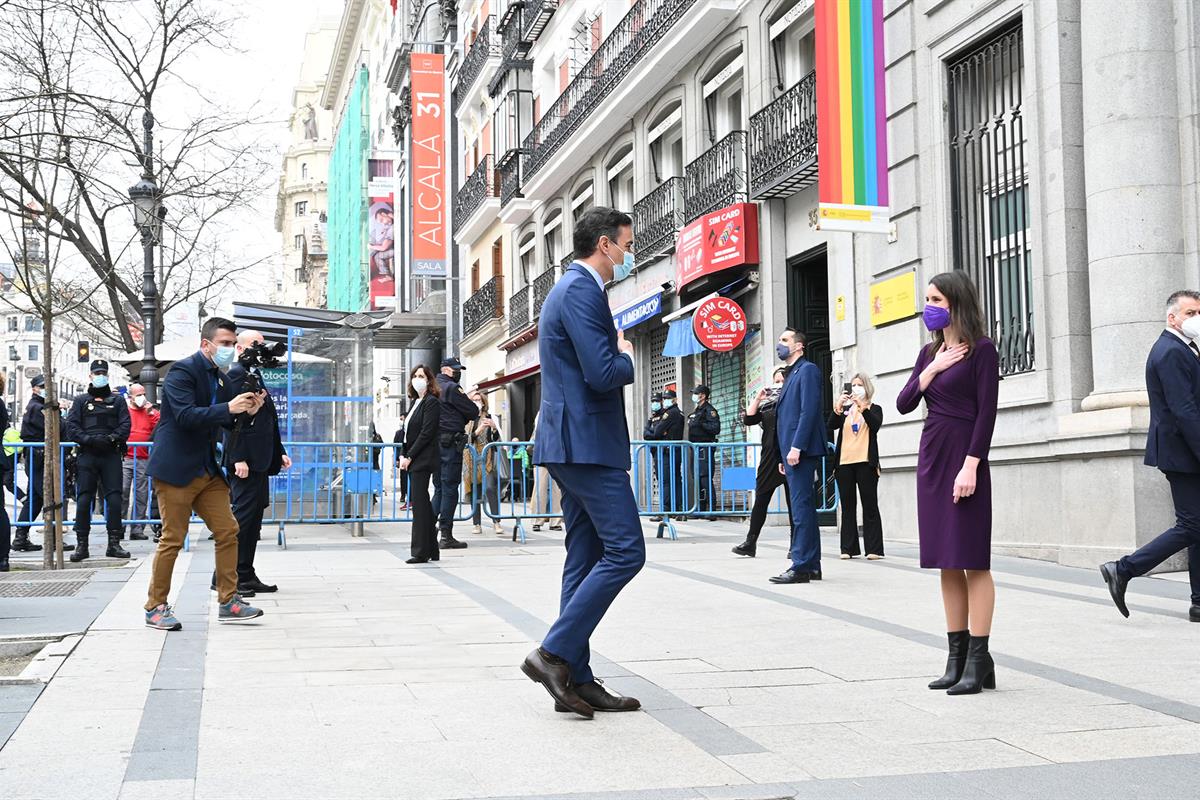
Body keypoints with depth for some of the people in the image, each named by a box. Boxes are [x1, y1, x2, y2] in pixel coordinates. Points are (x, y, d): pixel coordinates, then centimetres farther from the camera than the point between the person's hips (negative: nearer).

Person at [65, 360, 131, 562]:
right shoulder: (81, 400, 13)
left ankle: (114, 543, 3)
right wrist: (90, 440, -14)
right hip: (87, 456, 0)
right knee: (83, 500, -3)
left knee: (114, 499, -3)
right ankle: (81, 544, 3)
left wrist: (111, 439, -14)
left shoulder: (117, 400, 14)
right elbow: (72, 427, 2)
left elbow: (125, 426, 4)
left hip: (111, 456, 0)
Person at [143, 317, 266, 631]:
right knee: (173, 539, -3)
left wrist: (247, 411, -1)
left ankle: (228, 602, 11)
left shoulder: (221, 378, 13)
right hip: (176, 469, -8)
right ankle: (155, 607, 9)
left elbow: (227, 423, 19)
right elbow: (185, 416, -24)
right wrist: (228, 408, -29)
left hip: (208, 471, 8)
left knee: (227, 532, 4)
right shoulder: (183, 370, -12)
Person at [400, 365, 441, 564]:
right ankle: (432, 550, 15)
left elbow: (426, 433, -16)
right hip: (413, 460, 9)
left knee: (419, 504, -9)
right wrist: (404, 455, 6)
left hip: (423, 460, -9)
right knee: (422, 504, 10)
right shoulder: (415, 402, 18)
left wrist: (409, 456, -16)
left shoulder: (431, 402, -9)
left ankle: (421, 552, -7)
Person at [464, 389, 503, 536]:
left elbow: (496, 440, 5)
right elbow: (465, 439, -6)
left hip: (487, 459, -1)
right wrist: (478, 430, -20)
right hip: (472, 459, 1)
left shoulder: (489, 418, 9)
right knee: (475, 492, 3)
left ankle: (496, 522, -18)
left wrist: (494, 427, -14)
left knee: (490, 488, -17)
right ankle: (477, 524, 8)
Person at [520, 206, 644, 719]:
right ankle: (554, 654, -11)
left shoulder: (573, 289, 21)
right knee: (624, 551, -11)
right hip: (587, 443, -11)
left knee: (586, 560, 9)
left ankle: (575, 680, 11)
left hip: (572, 444, 11)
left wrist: (617, 353, 10)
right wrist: (628, 359, -2)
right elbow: (603, 373, -21)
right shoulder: (581, 292, -12)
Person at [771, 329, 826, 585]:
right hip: (792, 451, 10)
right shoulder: (791, 375, 22)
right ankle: (811, 565, 15)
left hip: (802, 450, -10)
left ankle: (801, 566, -12)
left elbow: (809, 410, -16)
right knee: (804, 507, 11)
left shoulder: (807, 370, -6)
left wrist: (796, 447, -22)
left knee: (801, 507, -11)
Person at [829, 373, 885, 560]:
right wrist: (838, 407, -15)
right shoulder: (845, 410, 17)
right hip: (844, 462, 3)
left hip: (865, 462, -3)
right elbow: (832, 426, 1)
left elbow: (875, 425, -11)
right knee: (848, 506, 3)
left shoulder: (874, 409, 9)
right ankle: (848, 548, 4)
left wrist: (862, 407, -20)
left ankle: (874, 548, -6)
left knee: (870, 505, -5)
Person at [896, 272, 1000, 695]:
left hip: (964, 457, -7)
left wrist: (970, 466, -18)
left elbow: (986, 411, -11)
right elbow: (904, 403, 8)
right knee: (947, 564, 8)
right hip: (931, 455, 7)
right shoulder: (930, 352, 15)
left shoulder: (981, 349, -6)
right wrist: (932, 369, -4)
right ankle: (957, 657, 12)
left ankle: (978, 661, -3)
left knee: (973, 560, -6)